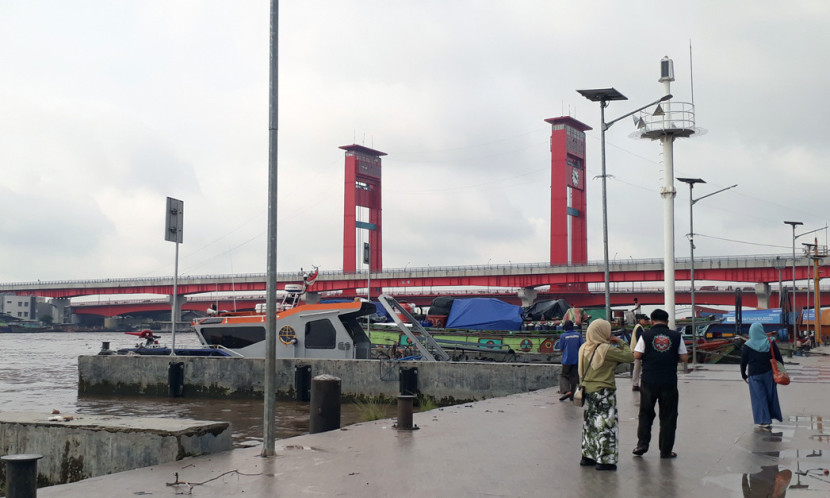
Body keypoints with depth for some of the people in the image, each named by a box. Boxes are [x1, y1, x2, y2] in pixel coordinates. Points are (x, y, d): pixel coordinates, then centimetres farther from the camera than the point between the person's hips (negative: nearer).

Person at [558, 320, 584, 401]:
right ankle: (572, 395, 9)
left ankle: (566, 391, -15)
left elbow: (561, 348, -1)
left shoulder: (563, 336, -8)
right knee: (574, 376, 10)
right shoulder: (578, 334, -1)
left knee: (563, 376, 7)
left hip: (566, 360, -3)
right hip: (576, 360, 3)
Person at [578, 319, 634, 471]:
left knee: (590, 424, 17)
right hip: (604, 393, -7)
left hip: (588, 390, 7)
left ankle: (587, 456, 25)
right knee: (606, 424, 0)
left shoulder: (584, 348, 3)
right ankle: (604, 460, 2)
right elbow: (629, 357, -15)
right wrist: (621, 342, -4)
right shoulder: (606, 349, -18)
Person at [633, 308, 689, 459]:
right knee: (668, 416, 8)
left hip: (649, 382, 0)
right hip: (669, 382, 0)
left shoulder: (646, 335, -3)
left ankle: (642, 444, 11)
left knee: (645, 413, 16)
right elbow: (684, 358, 1)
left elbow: (636, 355, -6)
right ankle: (666, 451, 10)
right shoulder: (676, 336, 0)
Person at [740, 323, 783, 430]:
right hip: (769, 373, 2)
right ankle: (769, 417, 27)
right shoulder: (770, 343, -5)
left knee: (759, 397, 4)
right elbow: (779, 358, -2)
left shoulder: (747, 346, -10)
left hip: (755, 375, -2)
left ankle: (764, 422, -1)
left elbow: (743, 362, -4)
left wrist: (744, 375, 9)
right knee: (770, 395, 16)